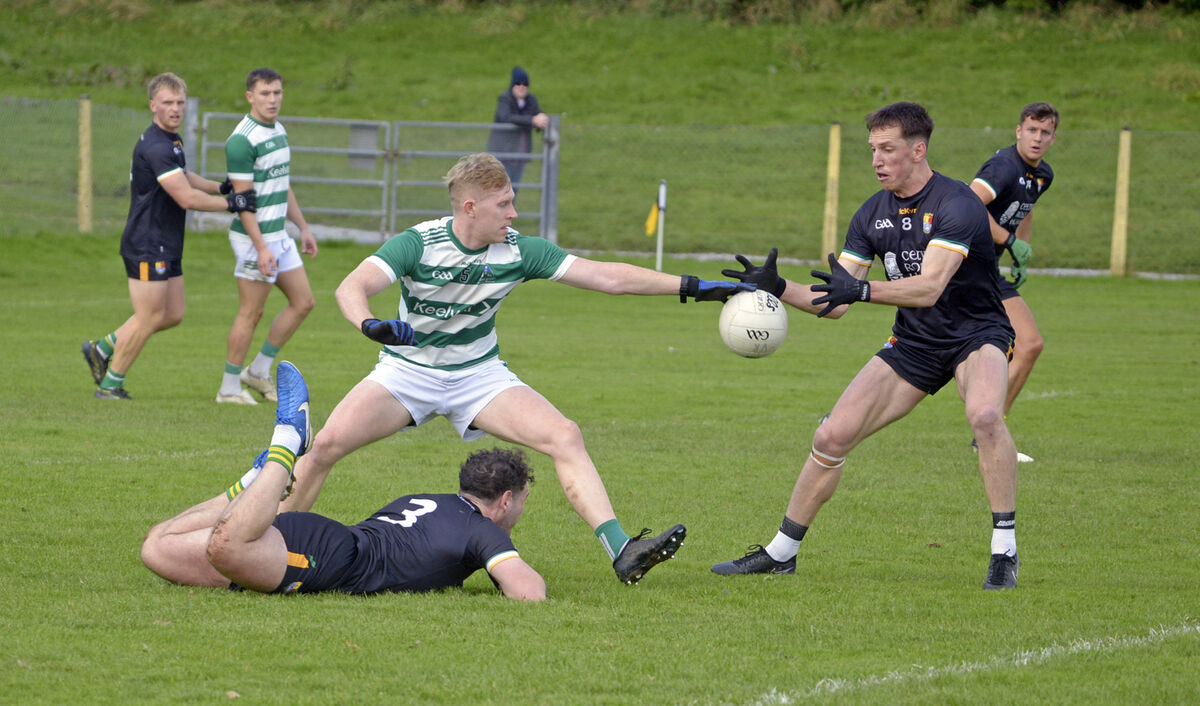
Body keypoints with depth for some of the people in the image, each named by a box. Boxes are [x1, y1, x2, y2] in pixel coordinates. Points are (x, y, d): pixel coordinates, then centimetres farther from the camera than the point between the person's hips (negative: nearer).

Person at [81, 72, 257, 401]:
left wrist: (222, 187, 17)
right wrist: (230, 204, -15)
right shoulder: (155, 148, -22)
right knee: (149, 318, -4)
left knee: (173, 315, 13)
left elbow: (183, 178, 30)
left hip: (166, 247, 10)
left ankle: (102, 348, 23)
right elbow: (187, 198, -25)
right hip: (147, 247, -10)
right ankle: (110, 384, 9)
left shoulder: (172, 140, 12)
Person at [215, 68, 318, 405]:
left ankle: (259, 370, 18)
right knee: (251, 313, -3)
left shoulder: (278, 131, 11)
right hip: (255, 238, -9)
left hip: (278, 234, 9)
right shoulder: (242, 140, -18)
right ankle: (230, 387, 7)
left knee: (303, 302, 10)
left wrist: (303, 228, 20)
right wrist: (261, 247, -24)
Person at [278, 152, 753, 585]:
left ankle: (621, 552, -23)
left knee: (564, 436, -19)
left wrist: (695, 288, -15)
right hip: (408, 371, -2)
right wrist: (371, 325, -55)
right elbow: (352, 288, -31)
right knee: (329, 443, -22)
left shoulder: (518, 251, -10)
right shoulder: (419, 244, -20)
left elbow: (607, 277, -10)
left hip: (479, 374, 2)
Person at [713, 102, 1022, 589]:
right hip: (913, 344, 6)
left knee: (984, 415, -38)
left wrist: (862, 289, -48)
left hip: (976, 334, -6)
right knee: (832, 437, -3)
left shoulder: (956, 205, -22)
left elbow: (929, 288, -35)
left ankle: (1004, 550, -26)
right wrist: (778, 287, -15)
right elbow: (835, 302, 1)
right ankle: (781, 552, 14)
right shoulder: (874, 214, -1)